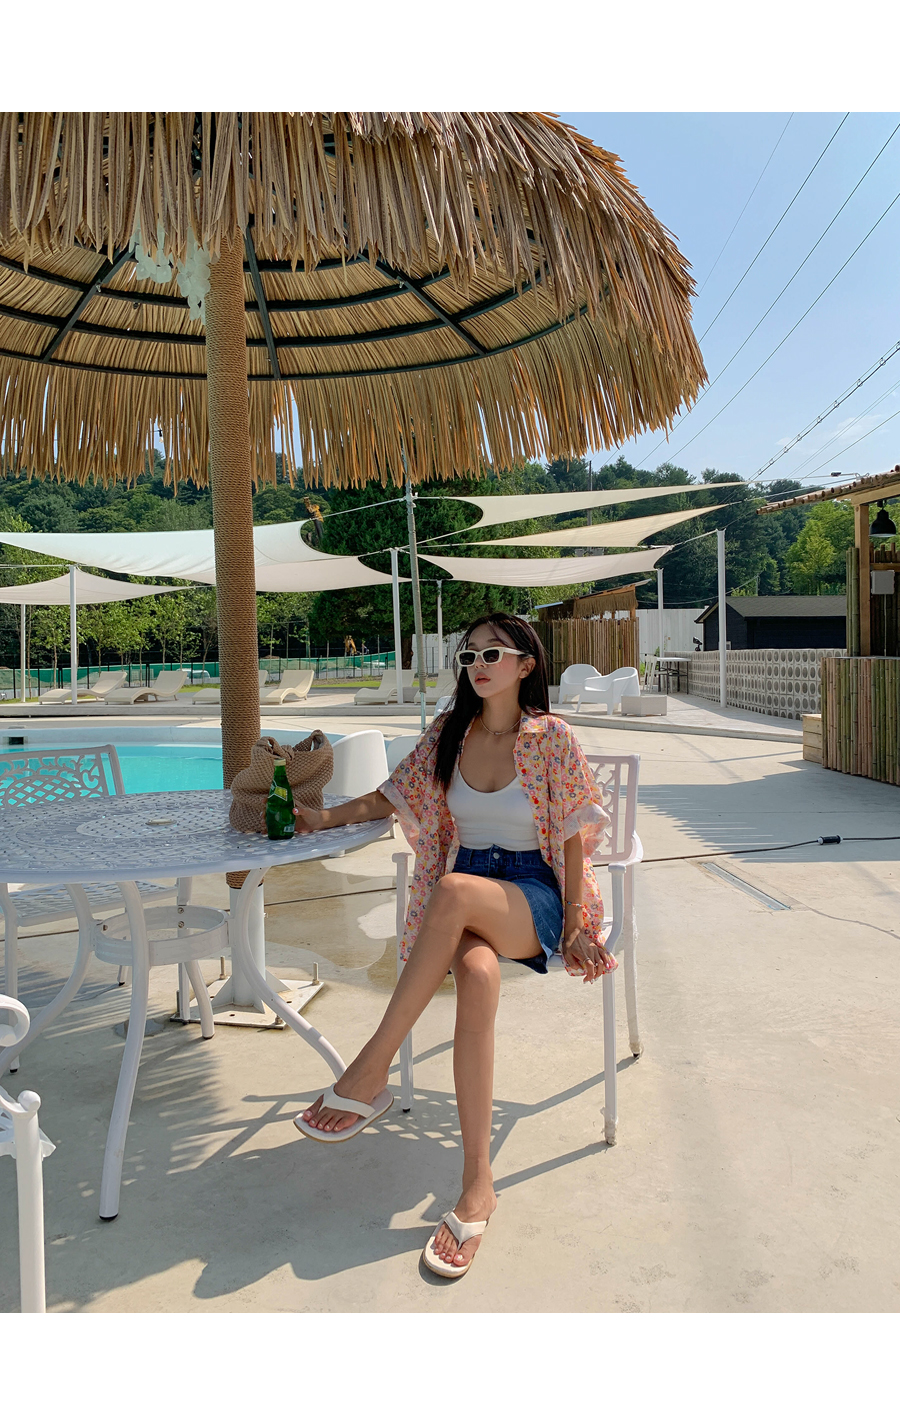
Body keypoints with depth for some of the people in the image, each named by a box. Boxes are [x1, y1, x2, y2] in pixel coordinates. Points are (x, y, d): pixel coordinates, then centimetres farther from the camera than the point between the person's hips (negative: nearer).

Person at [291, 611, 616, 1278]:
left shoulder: (552, 737, -2)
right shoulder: (449, 733, 8)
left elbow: (575, 838, -1)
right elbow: (392, 798, 14)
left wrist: (574, 928, -8)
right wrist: (327, 817, -4)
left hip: (533, 896, -3)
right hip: (463, 907, 3)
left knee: (454, 890, -38)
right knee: (477, 975, -34)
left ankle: (371, 1073, -29)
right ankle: (478, 1184, -30)